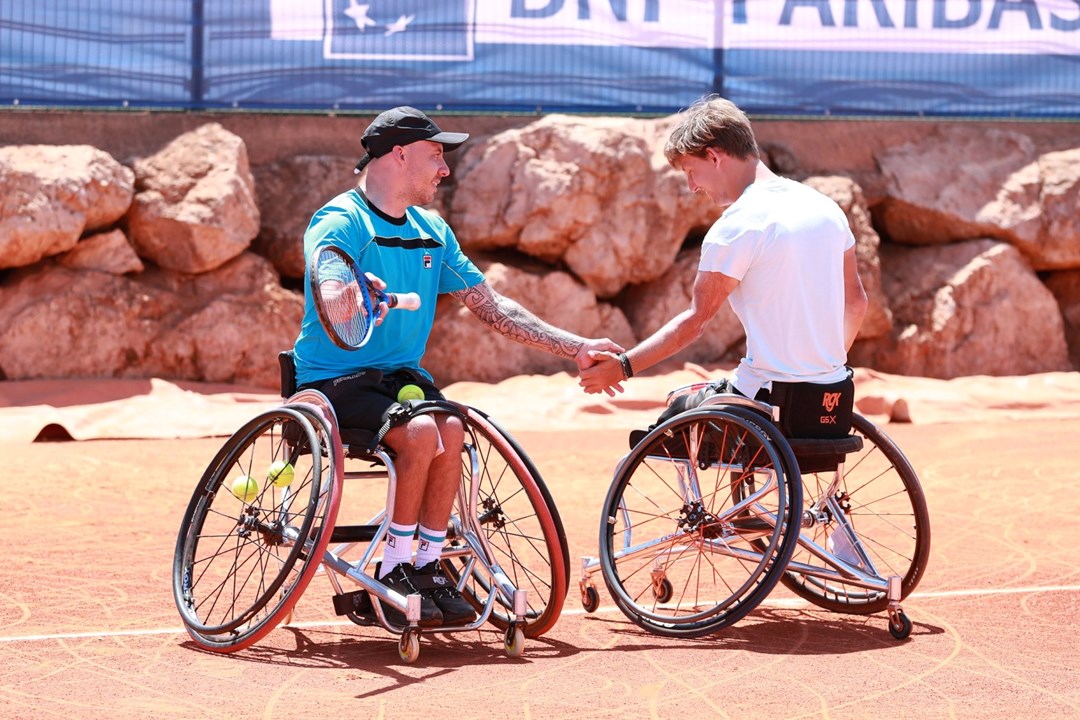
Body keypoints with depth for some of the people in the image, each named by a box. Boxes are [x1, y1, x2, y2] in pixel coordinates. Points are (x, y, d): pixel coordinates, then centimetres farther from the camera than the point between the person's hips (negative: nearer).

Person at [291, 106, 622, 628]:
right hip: (334, 382, -6)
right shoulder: (340, 222, -8)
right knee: (421, 430, -31)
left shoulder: (432, 232, 14)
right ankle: (393, 571, -18)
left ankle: (426, 566, -14)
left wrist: (577, 349, 12)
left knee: (450, 430, -26)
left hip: (401, 376, 6)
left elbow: (491, 307, 17)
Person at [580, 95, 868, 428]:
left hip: (771, 399, -8)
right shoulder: (825, 207, 7)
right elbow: (855, 302, 14)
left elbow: (694, 321, -12)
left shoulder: (737, 226, -15)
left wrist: (622, 366, -6)